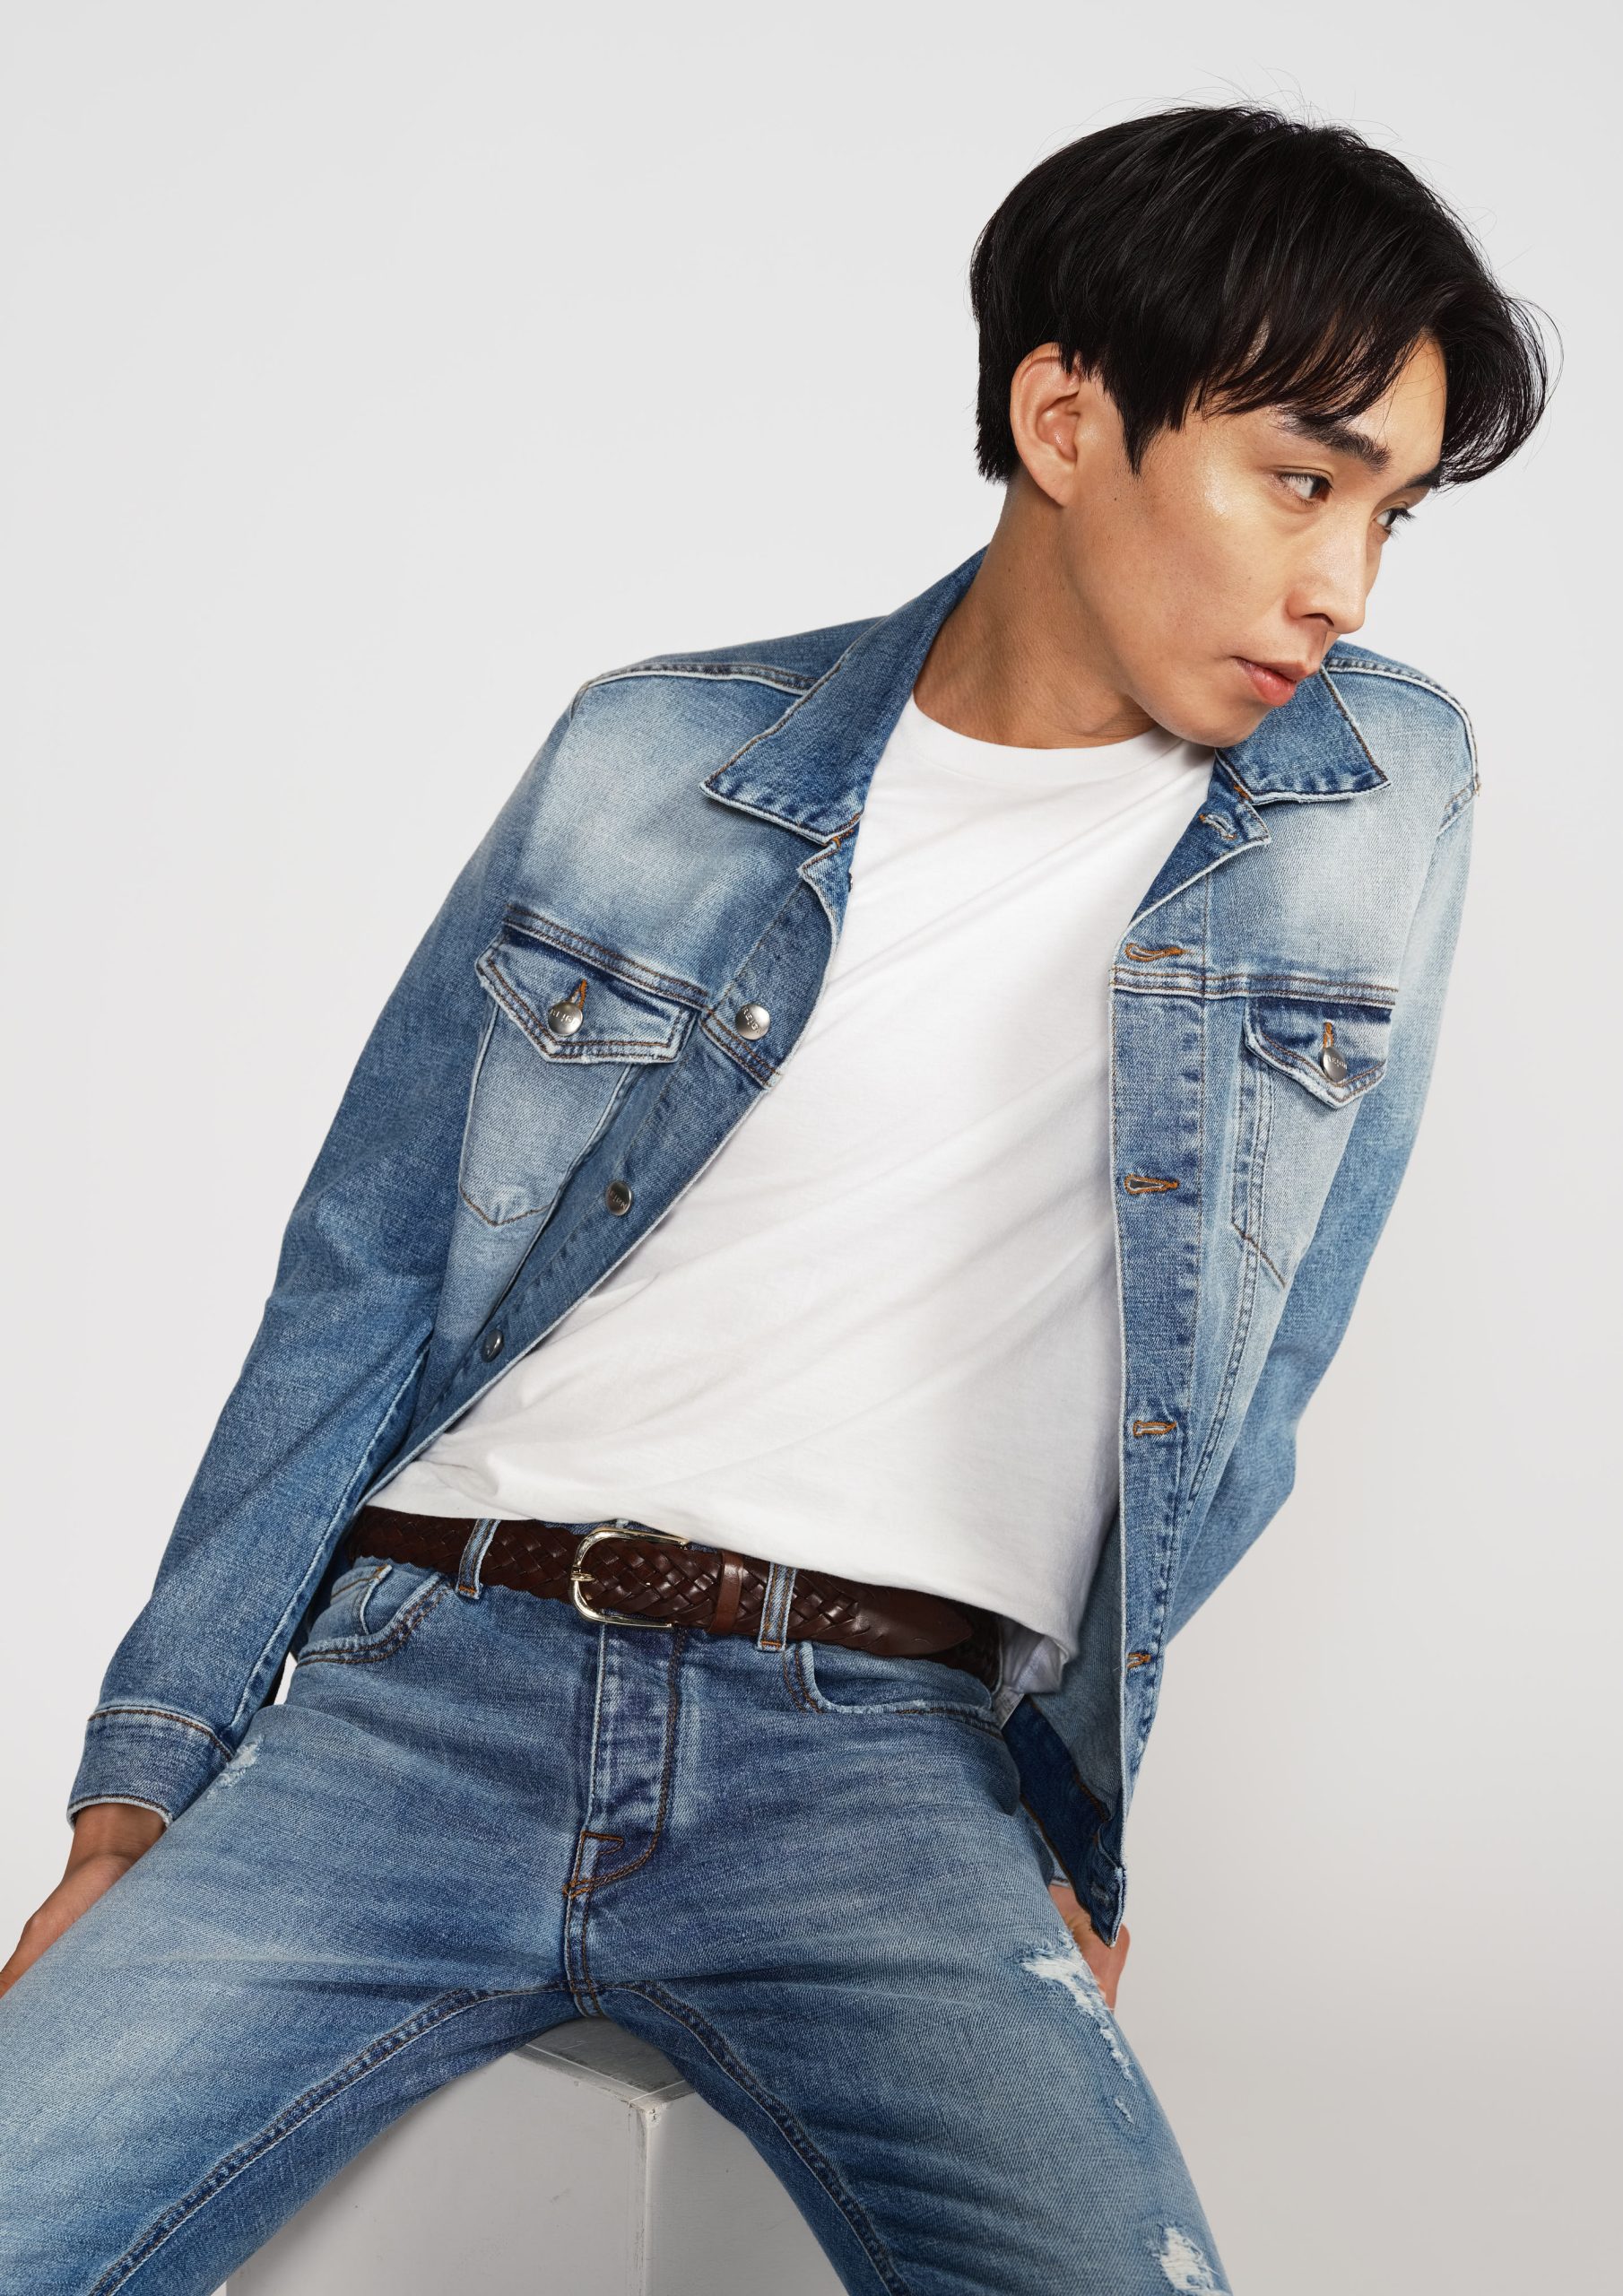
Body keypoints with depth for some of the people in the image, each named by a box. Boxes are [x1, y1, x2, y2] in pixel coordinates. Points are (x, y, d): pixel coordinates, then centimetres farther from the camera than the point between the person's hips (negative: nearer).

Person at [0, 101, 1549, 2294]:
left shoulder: (1383, 798, 6)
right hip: (420, 1686, 1)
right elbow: (363, 1275, 8)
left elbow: (1242, 1392, 9)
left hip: (882, 1757, 0)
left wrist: (1070, 1822, 6)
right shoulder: (654, 756, 6)